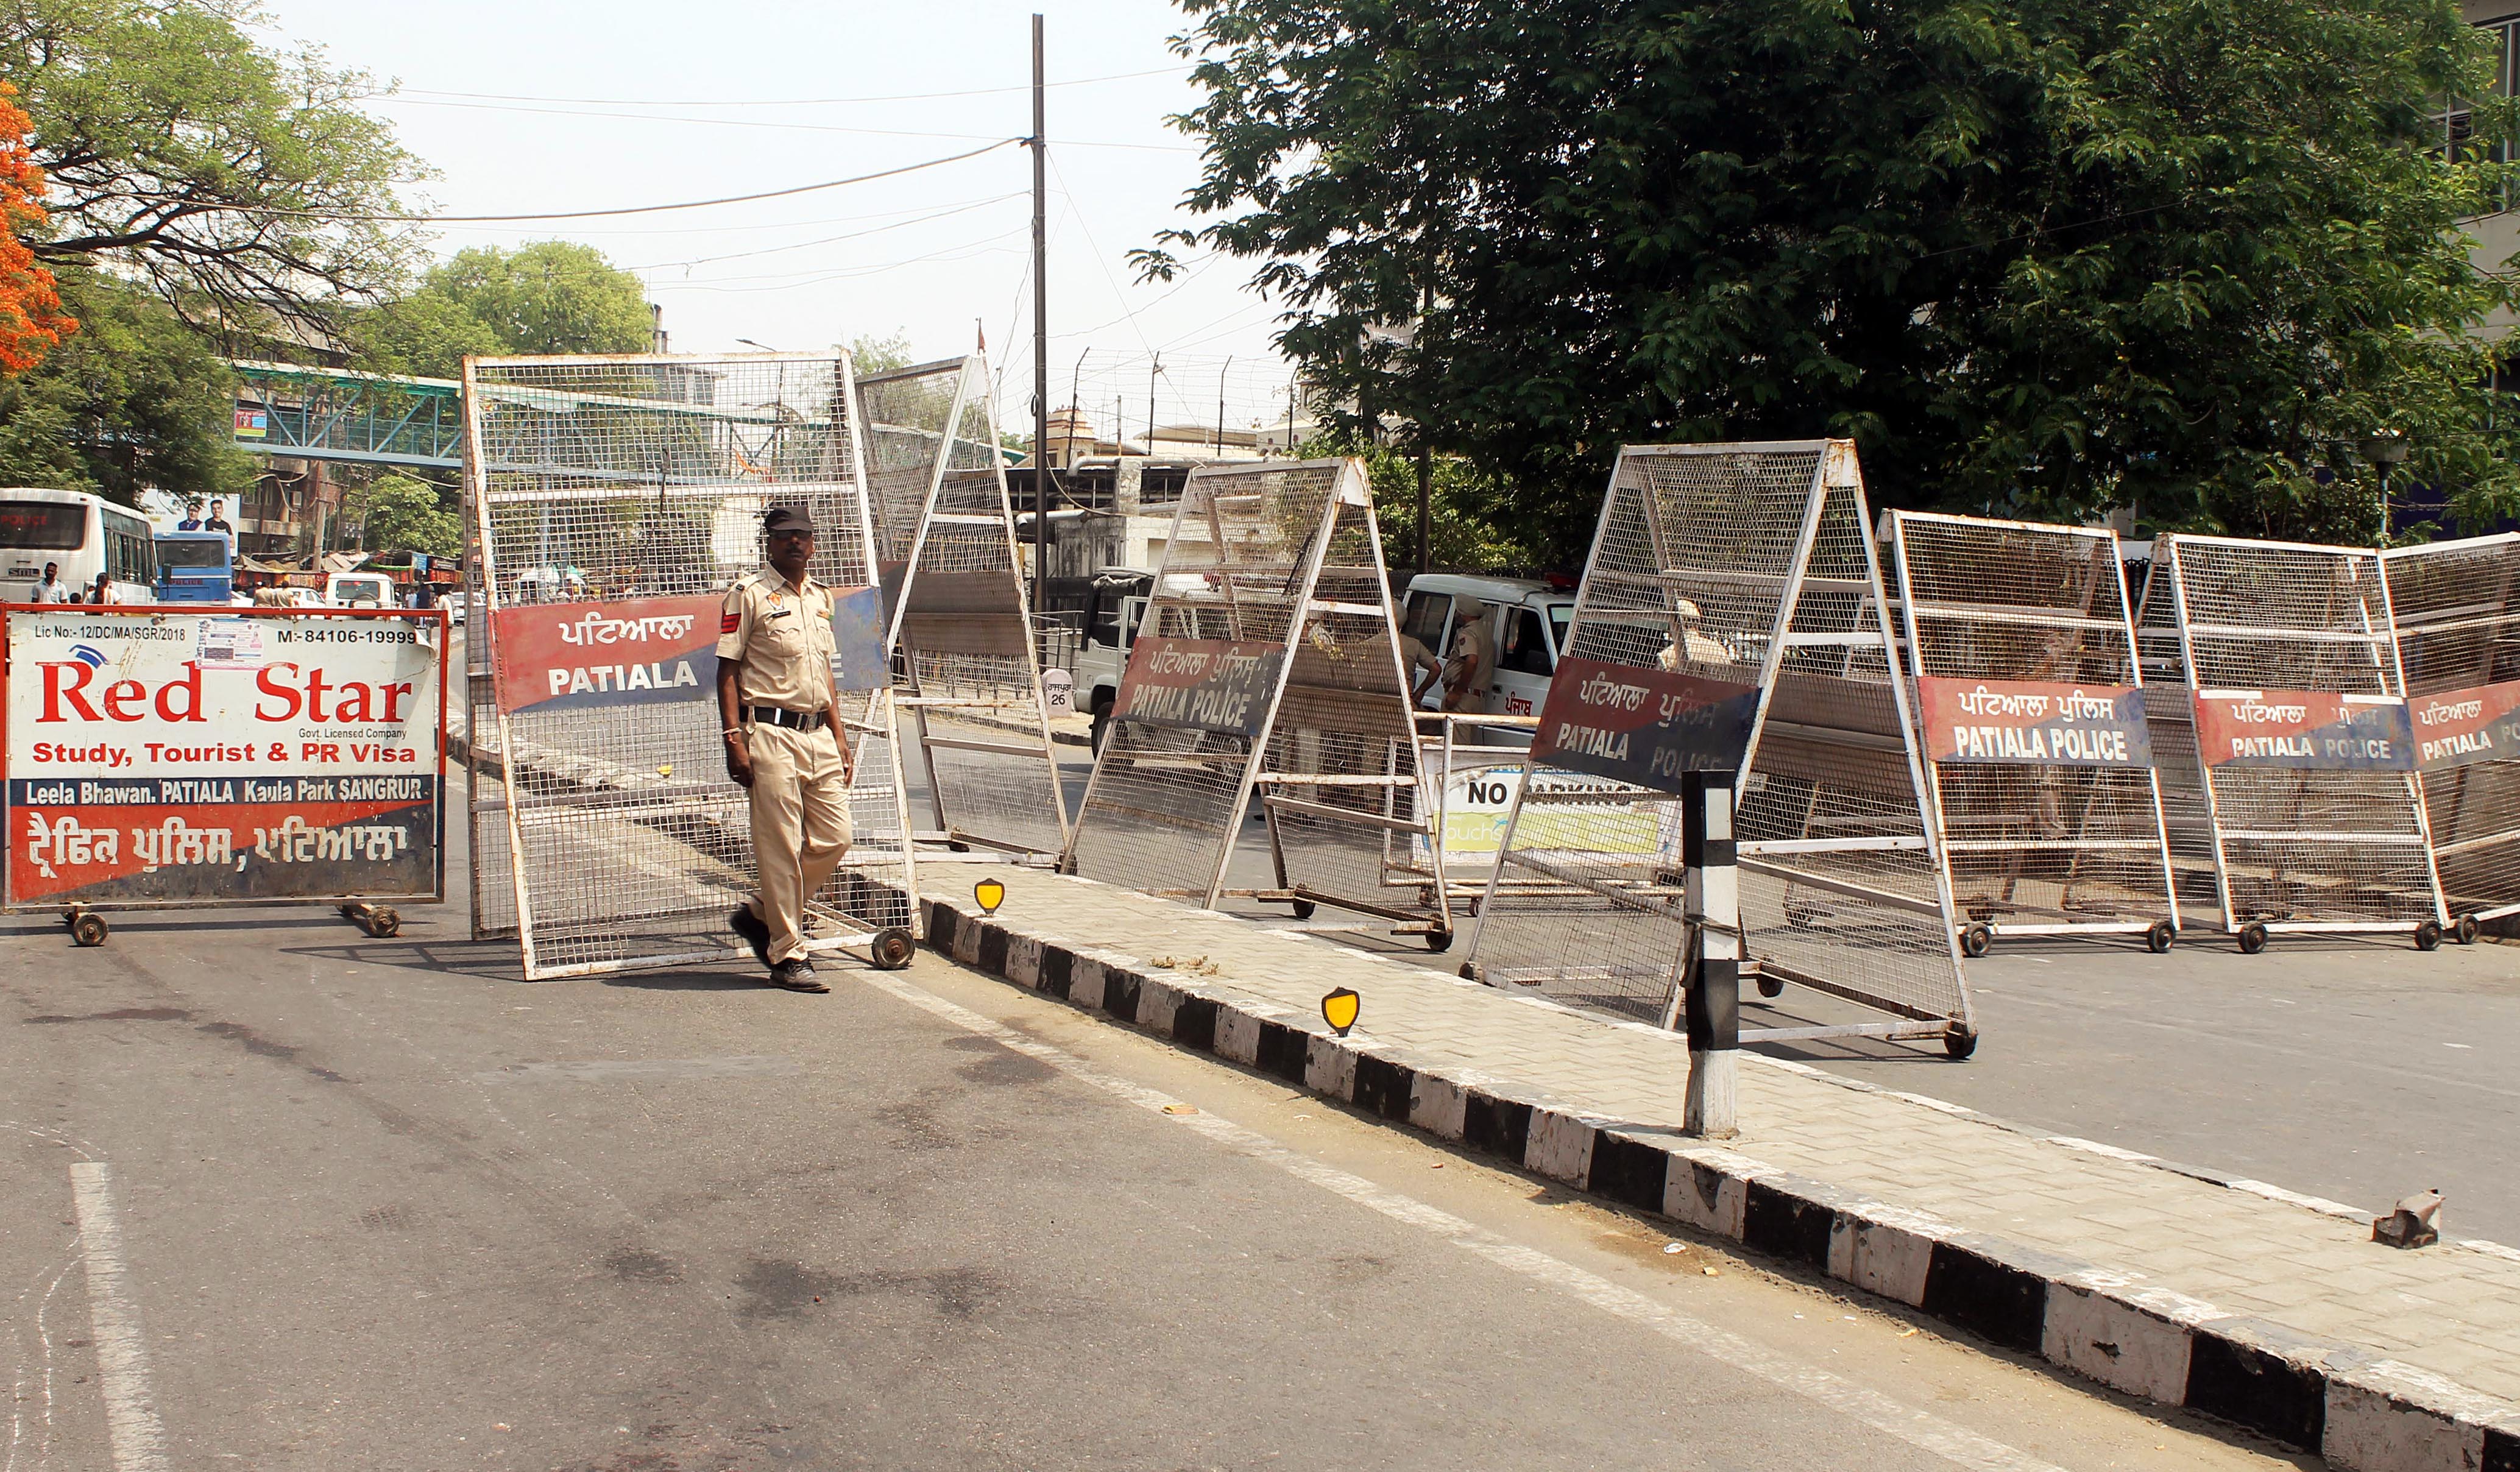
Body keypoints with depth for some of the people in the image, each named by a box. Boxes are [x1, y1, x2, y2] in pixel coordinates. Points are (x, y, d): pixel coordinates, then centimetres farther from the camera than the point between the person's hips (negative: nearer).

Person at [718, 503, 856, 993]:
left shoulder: (821, 597, 17)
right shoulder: (749, 594, -3)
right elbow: (728, 671, -6)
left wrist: (840, 741, 17)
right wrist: (734, 740, -14)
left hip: (819, 735, 7)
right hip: (770, 735, -7)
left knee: (834, 839, 6)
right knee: (781, 847, -4)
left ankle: (761, 916, 24)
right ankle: (787, 957, 4)